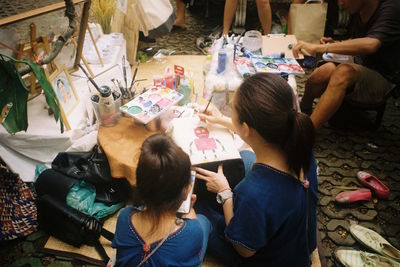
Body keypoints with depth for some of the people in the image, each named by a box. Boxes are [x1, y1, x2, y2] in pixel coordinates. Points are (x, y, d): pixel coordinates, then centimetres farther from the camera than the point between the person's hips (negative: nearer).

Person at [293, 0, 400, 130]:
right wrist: (334, 44, 1)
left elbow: (370, 44, -37)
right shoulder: (359, 11, 4)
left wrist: (318, 47, -37)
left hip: (384, 80, -7)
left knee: (344, 71, -35)